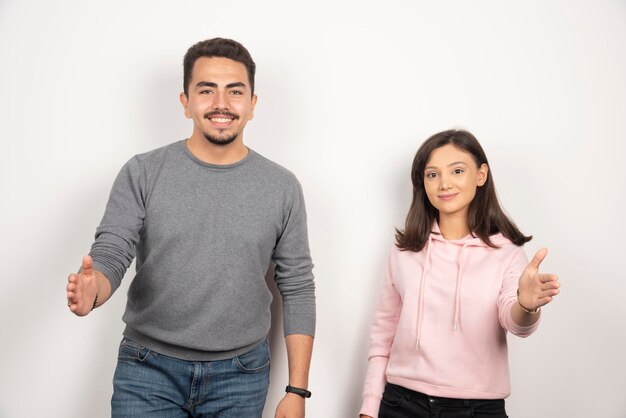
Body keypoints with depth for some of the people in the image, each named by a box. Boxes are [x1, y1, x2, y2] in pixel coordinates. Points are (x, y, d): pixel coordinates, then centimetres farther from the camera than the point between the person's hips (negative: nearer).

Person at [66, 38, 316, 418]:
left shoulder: (282, 187, -2)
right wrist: (92, 289, -32)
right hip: (149, 371, -1)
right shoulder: (143, 174, -4)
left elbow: (298, 290, 0)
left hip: (241, 376, 1)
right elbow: (110, 255, -8)